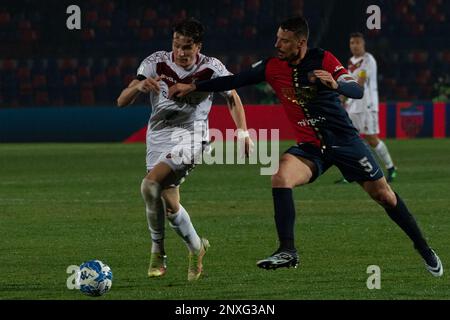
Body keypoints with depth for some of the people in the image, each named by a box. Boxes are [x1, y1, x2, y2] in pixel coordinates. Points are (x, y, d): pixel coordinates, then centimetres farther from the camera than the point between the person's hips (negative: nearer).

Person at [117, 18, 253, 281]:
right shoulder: (156, 63, -8)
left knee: (150, 184, -26)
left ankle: (158, 252, -11)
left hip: (190, 136, -4)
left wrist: (243, 132, 4)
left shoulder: (211, 68, -8)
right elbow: (122, 101, -12)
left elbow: (233, 97, 12)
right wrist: (139, 86, -32)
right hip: (159, 137, 4)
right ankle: (196, 247, 29)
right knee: (170, 205, 1)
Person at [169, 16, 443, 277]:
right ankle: (287, 251, -24)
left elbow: (358, 91, -17)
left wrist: (336, 84, -37)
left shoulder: (323, 59, -11)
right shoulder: (272, 67, -2)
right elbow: (234, 81, 3)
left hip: (344, 138, -2)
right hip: (310, 146, 2)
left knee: (383, 195, 3)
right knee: (281, 178, -27)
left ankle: (423, 249, 22)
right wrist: (193, 87, -1)